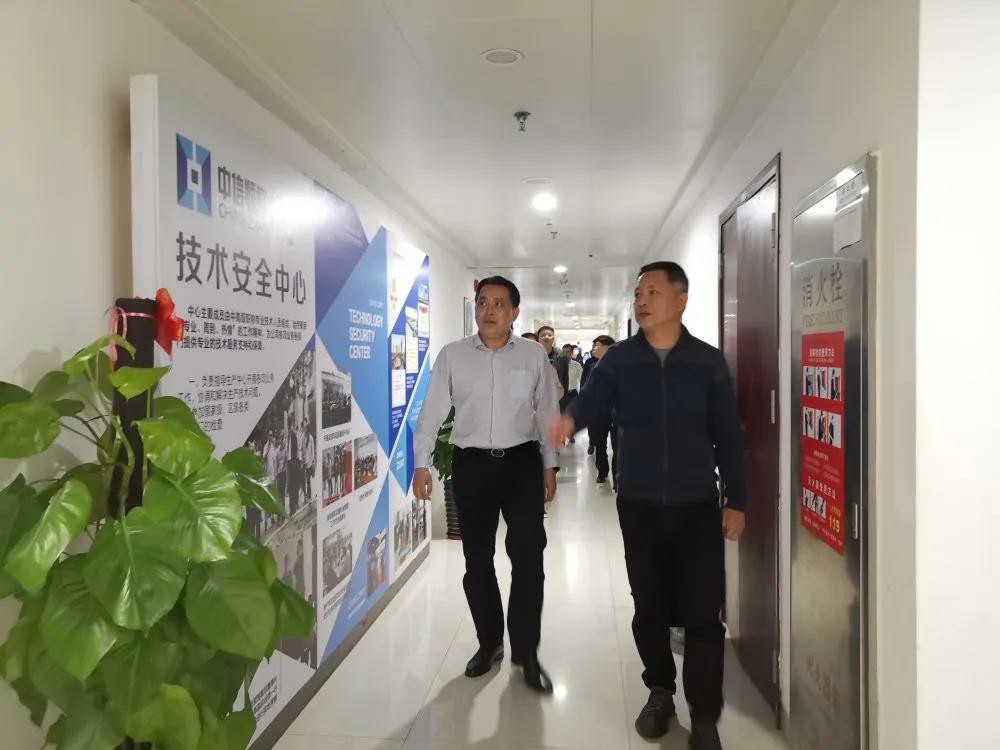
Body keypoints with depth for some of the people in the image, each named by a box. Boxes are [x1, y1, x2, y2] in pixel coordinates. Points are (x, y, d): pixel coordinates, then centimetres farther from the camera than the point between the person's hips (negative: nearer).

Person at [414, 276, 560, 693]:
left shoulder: (534, 356, 1)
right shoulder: (452, 355, 1)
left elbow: (548, 412, 6)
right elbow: (432, 411, 2)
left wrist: (549, 466, 6)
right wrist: (421, 463, -1)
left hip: (522, 462, 0)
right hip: (471, 465, 1)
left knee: (528, 557, -1)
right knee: (477, 559, 11)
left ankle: (525, 650, 17)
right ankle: (489, 642, 30)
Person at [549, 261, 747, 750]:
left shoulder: (708, 362, -1)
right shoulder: (618, 360, 0)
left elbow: (728, 436, 1)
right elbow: (592, 401, -15)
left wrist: (735, 500, 0)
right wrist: (570, 419, -39)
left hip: (698, 505, -1)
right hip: (638, 504, 1)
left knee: (701, 611, 1)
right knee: (649, 605, 14)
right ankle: (660, 691, 35)